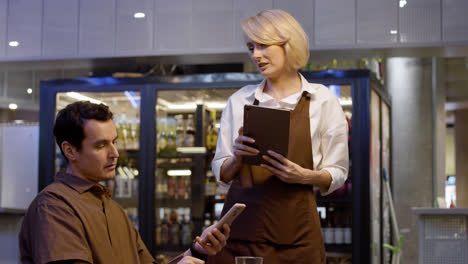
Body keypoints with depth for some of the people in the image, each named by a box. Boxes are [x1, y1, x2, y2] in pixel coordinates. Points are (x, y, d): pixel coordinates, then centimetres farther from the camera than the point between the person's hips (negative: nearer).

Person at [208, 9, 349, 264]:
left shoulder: (322, 101, 3)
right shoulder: (239, 100, 11)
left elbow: (337, 173, 4)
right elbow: (221, 174, 12)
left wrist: (304, 176, -15)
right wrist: (237, 157, -8)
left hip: (295, 227, -2)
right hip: (242, 222, 2)